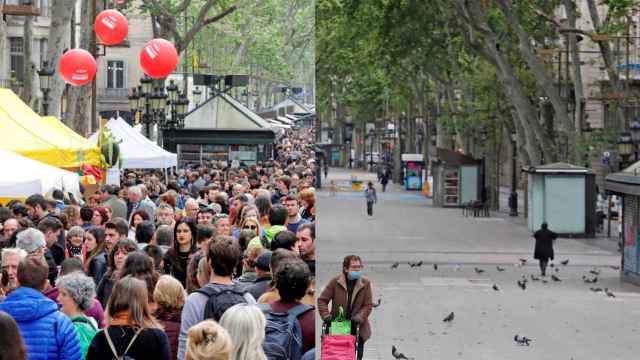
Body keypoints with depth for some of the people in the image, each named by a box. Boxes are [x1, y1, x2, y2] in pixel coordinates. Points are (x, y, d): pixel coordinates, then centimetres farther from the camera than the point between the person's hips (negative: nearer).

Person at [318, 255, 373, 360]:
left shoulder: (365, 283, -2)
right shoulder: (335, 282, -4)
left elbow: (368, 305, -2)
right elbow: (322, 300, 0)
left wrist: (359, 318, -17)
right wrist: (326, 315, -13)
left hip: (357, 329, 1)